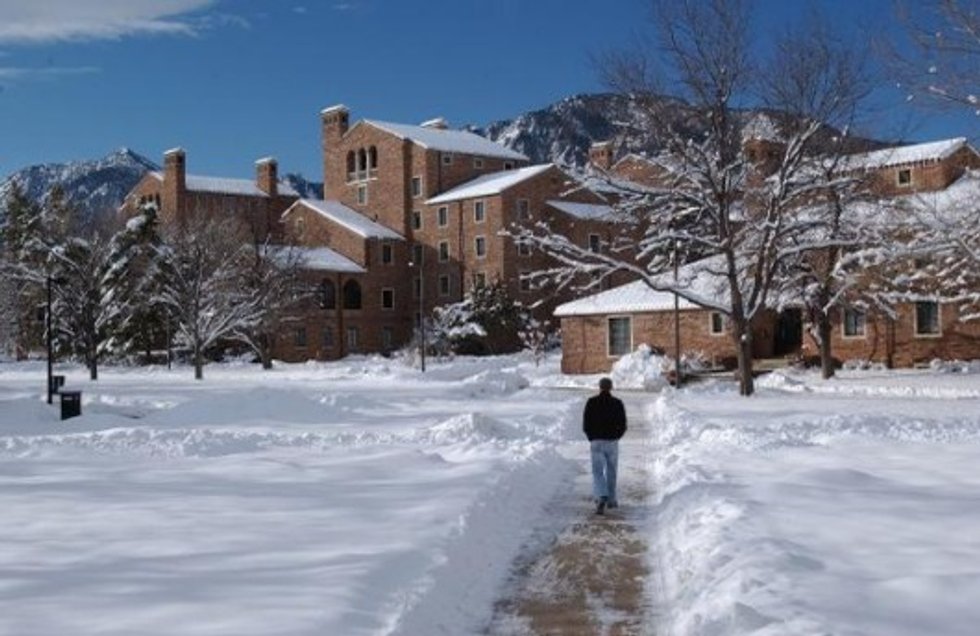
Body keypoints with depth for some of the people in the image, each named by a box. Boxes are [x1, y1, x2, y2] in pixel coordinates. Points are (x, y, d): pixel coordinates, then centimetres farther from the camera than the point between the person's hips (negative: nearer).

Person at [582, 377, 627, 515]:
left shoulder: (591, 402, -3)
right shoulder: (617, 403, -2)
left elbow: (585, 424, -2)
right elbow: (623, 426, -1)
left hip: (596, 442, -1)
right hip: (612, 442, 1)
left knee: (598, 472, -1)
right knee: (611, 472, 16)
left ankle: (602, 498, -22)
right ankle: (611, 500, 25)